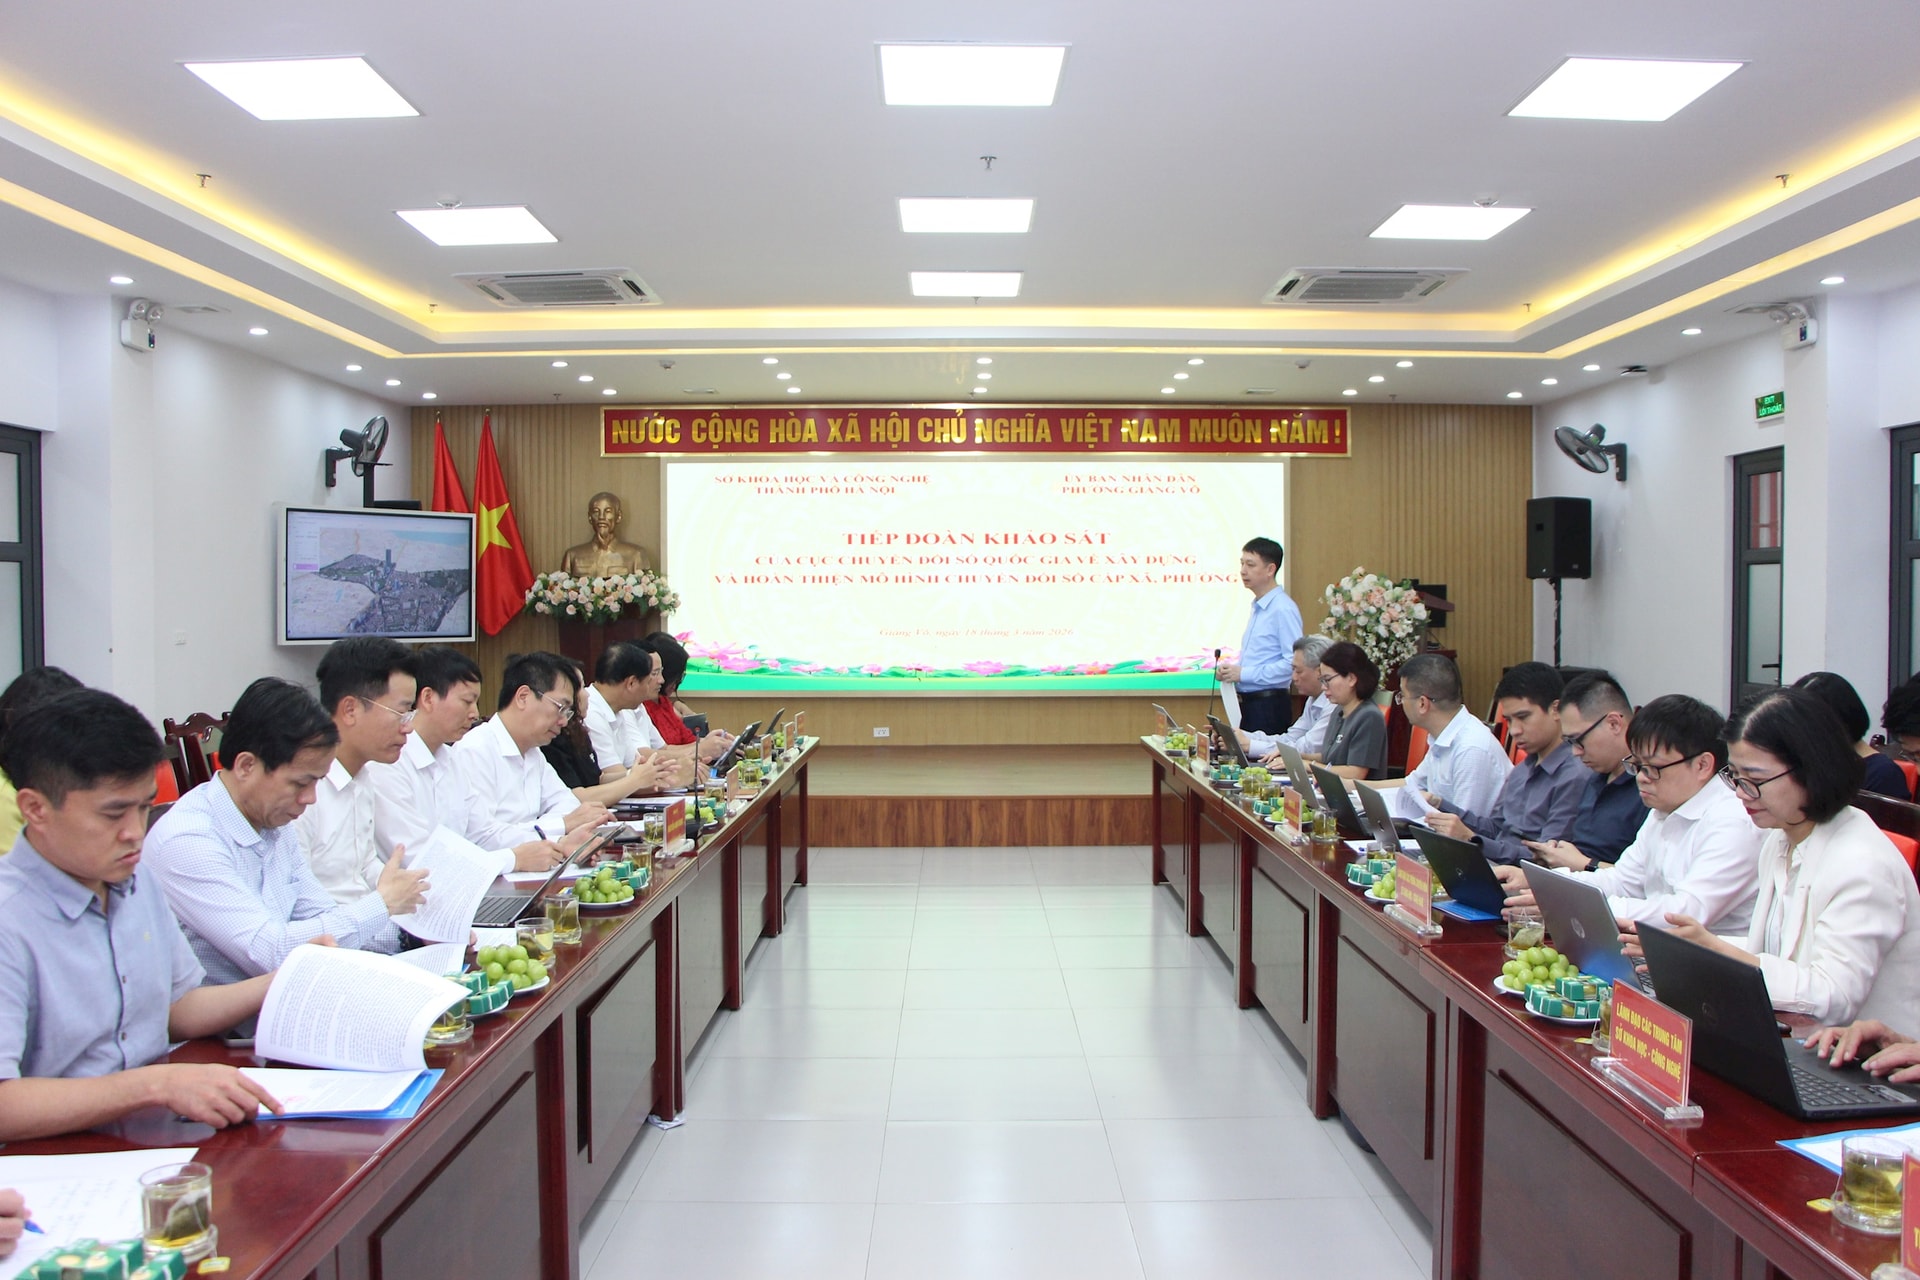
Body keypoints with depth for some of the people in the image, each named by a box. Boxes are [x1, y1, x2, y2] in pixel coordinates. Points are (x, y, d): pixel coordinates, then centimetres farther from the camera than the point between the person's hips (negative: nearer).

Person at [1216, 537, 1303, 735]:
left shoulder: (1283, 609, -14)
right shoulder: (1257, 607, 15)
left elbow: (1293, 662, -22)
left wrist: (1243, 673, -18)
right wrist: (1230, 670, 5)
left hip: (1269, 704, -9)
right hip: (1248, 702, 9)